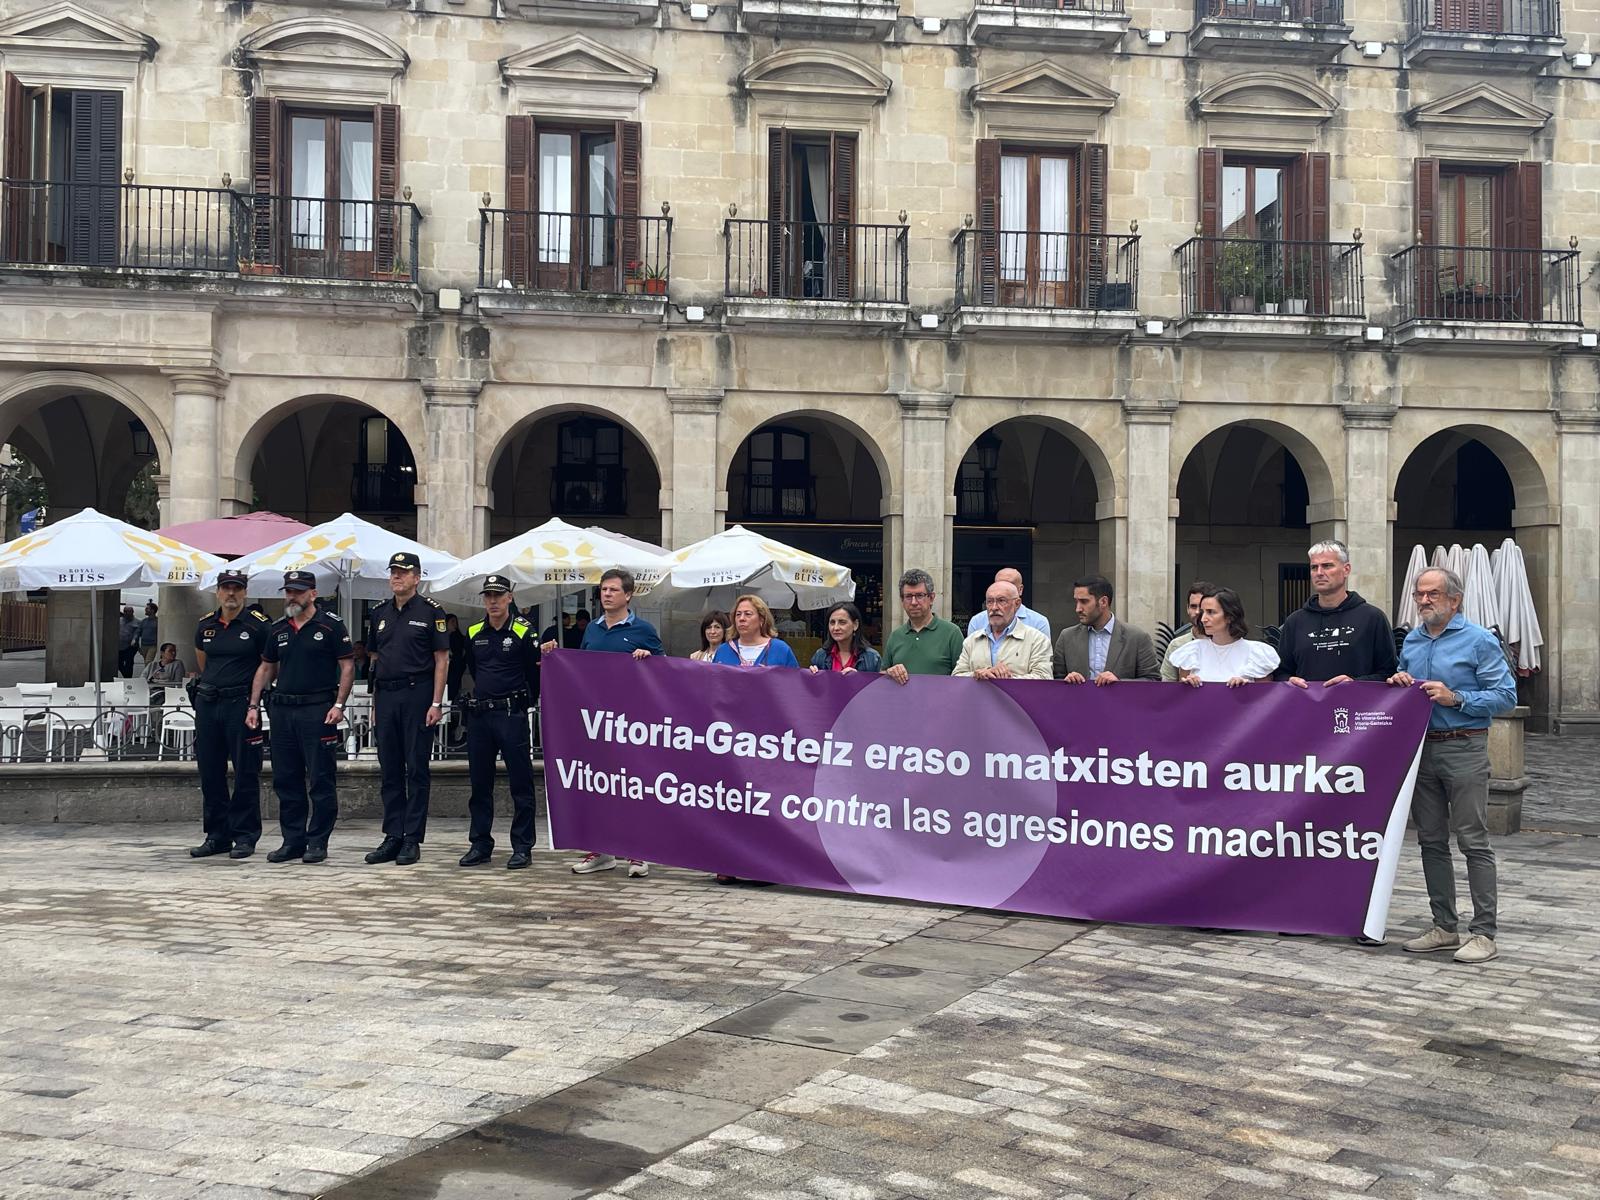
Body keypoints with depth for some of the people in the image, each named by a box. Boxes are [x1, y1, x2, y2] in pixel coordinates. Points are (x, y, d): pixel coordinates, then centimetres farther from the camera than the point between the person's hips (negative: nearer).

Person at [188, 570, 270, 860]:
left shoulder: (258, 625, -6)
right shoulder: (205, 626, 9)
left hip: (241, 703, -5)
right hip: (207, 703, 5)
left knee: (246, 773, -2)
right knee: (210, 772, 9)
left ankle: (245, 837, 5)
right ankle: (216, 835, 18)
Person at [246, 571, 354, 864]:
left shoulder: (330, 625, -3)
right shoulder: (278, 629, 13)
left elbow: (347, 666, -5)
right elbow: (266, 668, 19)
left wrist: (338, 705, -13)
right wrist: (254, 705, 11)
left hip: (318, 710, -6)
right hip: (282, 708, 6)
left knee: (321, 779, -2)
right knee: (286, 780, 8)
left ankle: (318, 842, 5)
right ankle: (293, 840, 17)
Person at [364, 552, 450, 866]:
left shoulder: (430, 611, -2)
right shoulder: (380, 613, 14)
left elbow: (442, 660, -4)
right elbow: (374, 658, 18)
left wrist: (436, 703, -11)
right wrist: (376, 701, 11)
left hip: (417, 695, -5)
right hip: (385, 697, 5)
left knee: (416, 770, -2)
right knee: (389, 770, 8)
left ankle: (412, 840, 3)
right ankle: (392, 837, 15)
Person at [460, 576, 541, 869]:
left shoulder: (523, 632, -3)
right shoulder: (474, 633, 10)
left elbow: (535, 674, 3)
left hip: (512, 715, -5)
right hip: (478, 714, 5)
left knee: (520, 784, -2)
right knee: (479, 783, 10)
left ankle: (522, 847, 3)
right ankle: (480, 844, 18)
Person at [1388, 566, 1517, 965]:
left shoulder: (1480, 641, -5)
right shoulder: (1411, 641, 14)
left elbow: (1505, 696, -10)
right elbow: (1401, 691, 24)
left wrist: (1455, 699, -19)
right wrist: (1397, 682, 1)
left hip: (1463, 749, -6)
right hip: (1420, 749, 6)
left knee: (1474, 842, -5)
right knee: (1431, 841, 10)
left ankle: (1484, 933, -1)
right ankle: (1444, 927, 18)